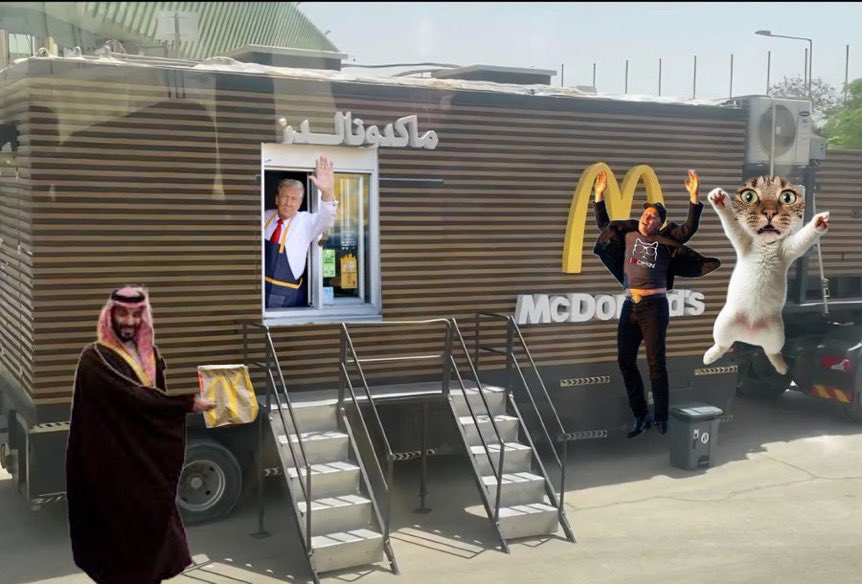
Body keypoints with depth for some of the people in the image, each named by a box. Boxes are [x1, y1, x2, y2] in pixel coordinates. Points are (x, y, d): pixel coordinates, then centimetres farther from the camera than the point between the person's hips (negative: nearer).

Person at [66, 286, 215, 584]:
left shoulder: (150, 354, 9)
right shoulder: (95, 358, -14)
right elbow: (133, 396, -23)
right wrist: (187, 404, -25)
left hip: (148, 454, 7)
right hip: (114, 458, -7)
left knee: (152, 515, 11)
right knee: (123, 522, -2)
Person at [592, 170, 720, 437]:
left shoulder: (665, 240, 3)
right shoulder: (628, 234, 14)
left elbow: (690, 228, -7)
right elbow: (603, 224, 25)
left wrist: (694, 196, -15)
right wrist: (600, 195, 20)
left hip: (654, 306, -5)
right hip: (629, 305, 5)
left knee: (656, 363, -5)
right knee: (625, 361, 5)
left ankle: (661, 420, 2)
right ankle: (641, 415, 16)